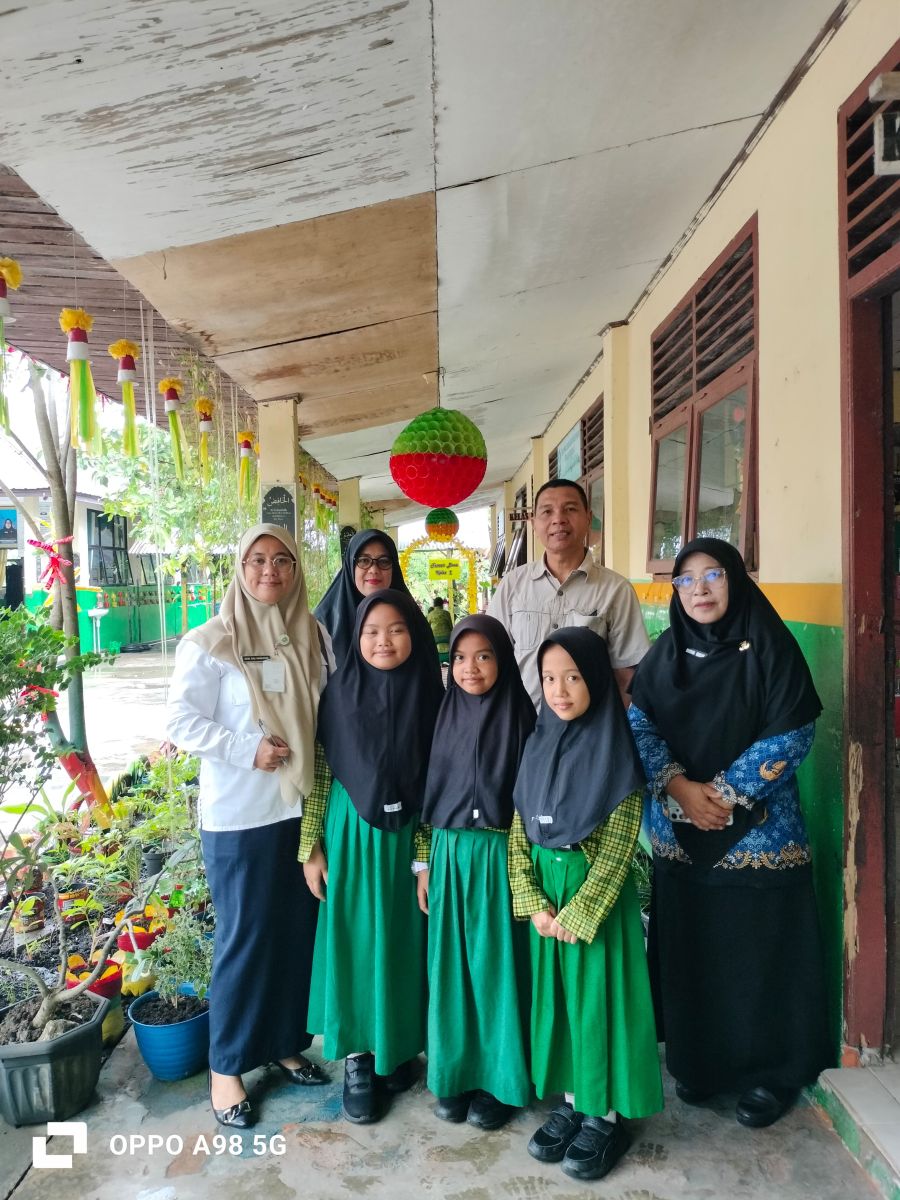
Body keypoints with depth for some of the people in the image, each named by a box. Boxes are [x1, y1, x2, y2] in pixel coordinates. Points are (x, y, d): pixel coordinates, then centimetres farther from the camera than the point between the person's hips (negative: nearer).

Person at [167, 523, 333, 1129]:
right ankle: (226, 1065, 24)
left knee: (300, 929, 14)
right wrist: (248, 750, -18)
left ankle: (286, 1041, 35)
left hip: (306, 805, 5)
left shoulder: (313, 636, 5)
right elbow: (183, 721, -10)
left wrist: (312, 759, -2)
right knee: (246, 935, 4)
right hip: (240, 813, -4)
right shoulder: (211, 641, -8)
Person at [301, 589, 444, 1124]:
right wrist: (312, 847, -3)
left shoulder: (428, 693, -6)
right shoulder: (339, 692, -7)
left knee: (404, 942, 12)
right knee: (354, 943, 8)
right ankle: (358, 1057, 26)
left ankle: (398, 1047, 33)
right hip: (352, 835, -1)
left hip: (409, 838, 1)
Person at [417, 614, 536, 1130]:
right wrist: (425, 862, 8)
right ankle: (455, 1071, 29)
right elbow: (432, 795, 9)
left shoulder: (521, 718, -7)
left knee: (497, 966, 7)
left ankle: (499, 1079, 24)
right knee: (451, 964, 12)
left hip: (500, 855, -4)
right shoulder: (448, 716, 4)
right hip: (450, 854, 4)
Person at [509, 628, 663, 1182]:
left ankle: (605, 1114, 25)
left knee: (598, 998, 6)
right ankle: (571, 1101, 32)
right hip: (545, 894, 5)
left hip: (597, 897, -5)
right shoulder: (540, 747, 3)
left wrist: (577, 914, -14)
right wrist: (534, 904, -5)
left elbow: (617, 847, -14)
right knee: (554, 996, 14)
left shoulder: (614, 752, -12)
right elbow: (519, 833, 4)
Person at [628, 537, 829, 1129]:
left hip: (757, 832, -3)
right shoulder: (666, 653, 5)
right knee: (689, 952, 12)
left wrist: (724, 791, -15)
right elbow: (638, 723, -1)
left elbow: (792, 735, -11)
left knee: (760, 953, 5)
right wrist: (680, 786, -15)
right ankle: (698, 1062, 30)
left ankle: (771, 1073, 25)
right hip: (680, 833, 4)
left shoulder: (770, 645, -7)